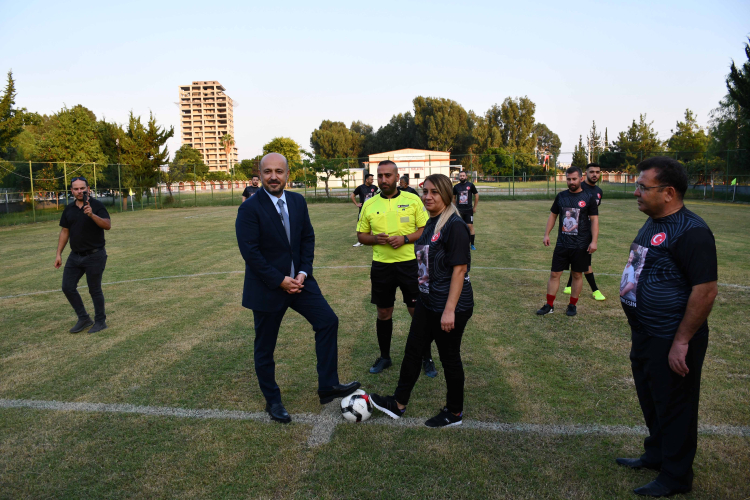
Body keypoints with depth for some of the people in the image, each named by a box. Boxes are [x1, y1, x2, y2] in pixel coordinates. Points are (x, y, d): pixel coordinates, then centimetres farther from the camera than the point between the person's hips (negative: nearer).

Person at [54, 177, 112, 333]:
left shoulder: (97, 205, -8)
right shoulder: (69, 209, 8)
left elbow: (108, 225, -20)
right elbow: (64, 232, 14)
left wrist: (92, 215, -35)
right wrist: (59, 254, 11)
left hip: (94, 255, -6)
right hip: (75, 256, 6)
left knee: (94, 289, 1)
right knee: (68, 287, 5)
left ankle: (100, 321, 17)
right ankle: (84, 319, 20)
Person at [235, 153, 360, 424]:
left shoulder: (298, 201, 3)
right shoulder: (250, 208, -14)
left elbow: (307, 238, 6)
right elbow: (250, 251, -18)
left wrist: (303, 272, -7)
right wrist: (279, 281, -18)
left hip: (298, 280, 5)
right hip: (267, 287, -5)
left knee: (328, 321, -4)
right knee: (265, 347, 8)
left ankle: (328, 386, 7)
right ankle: (273, 401, 28)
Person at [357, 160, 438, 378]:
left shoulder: (413, 200, -2)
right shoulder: (369, 204, 4)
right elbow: (361, 235, 9)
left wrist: (405, 239, -17)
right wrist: (376, 239, -12)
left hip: (409, 263, -2)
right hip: (381, 265, 2)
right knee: (383, 313, 11)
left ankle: (427, 358, 19)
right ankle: (384, 356, 29)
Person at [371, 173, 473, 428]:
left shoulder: (454, 226, -18)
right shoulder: (431, 224, 9)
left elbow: (460, 268, -22)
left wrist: (450, 309, -23)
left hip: (451, 305, -9)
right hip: (427, 301, 9)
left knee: (449, 358, 7)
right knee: (412, 350, 15)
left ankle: (454, 412, 28)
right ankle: (398, 404, 30)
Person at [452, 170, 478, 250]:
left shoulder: (470, 185, -1)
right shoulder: (456, 187, 4)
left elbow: (476, 195, 7)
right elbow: (454, 197, 16)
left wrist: (475, 207, 5)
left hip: (469, 210, -2)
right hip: (459, 210, 2)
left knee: (470, 226, -6)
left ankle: (472, 244, 1)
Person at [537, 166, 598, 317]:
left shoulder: (588, 198, -3)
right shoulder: (561, 196, 5)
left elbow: (594, 220, -4)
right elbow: (553, 215, 12)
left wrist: (594, 241, -11)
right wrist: (546, 234, 4)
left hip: (581, 246, -2)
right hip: (562, 243, 2)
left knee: (577, 275, 8)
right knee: (554, 274, 2)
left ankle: (572, 305, 22)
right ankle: (549, 305, 11)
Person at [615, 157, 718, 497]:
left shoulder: (690, 231, -22)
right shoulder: (653, 224, 8)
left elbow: (706, 290, -24)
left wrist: (682, 342, -22)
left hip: (671, 342, -9)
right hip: (645, 336, 9)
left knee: (674, 408, 8)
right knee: (650, 399, 23)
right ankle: (656, 454, 44)